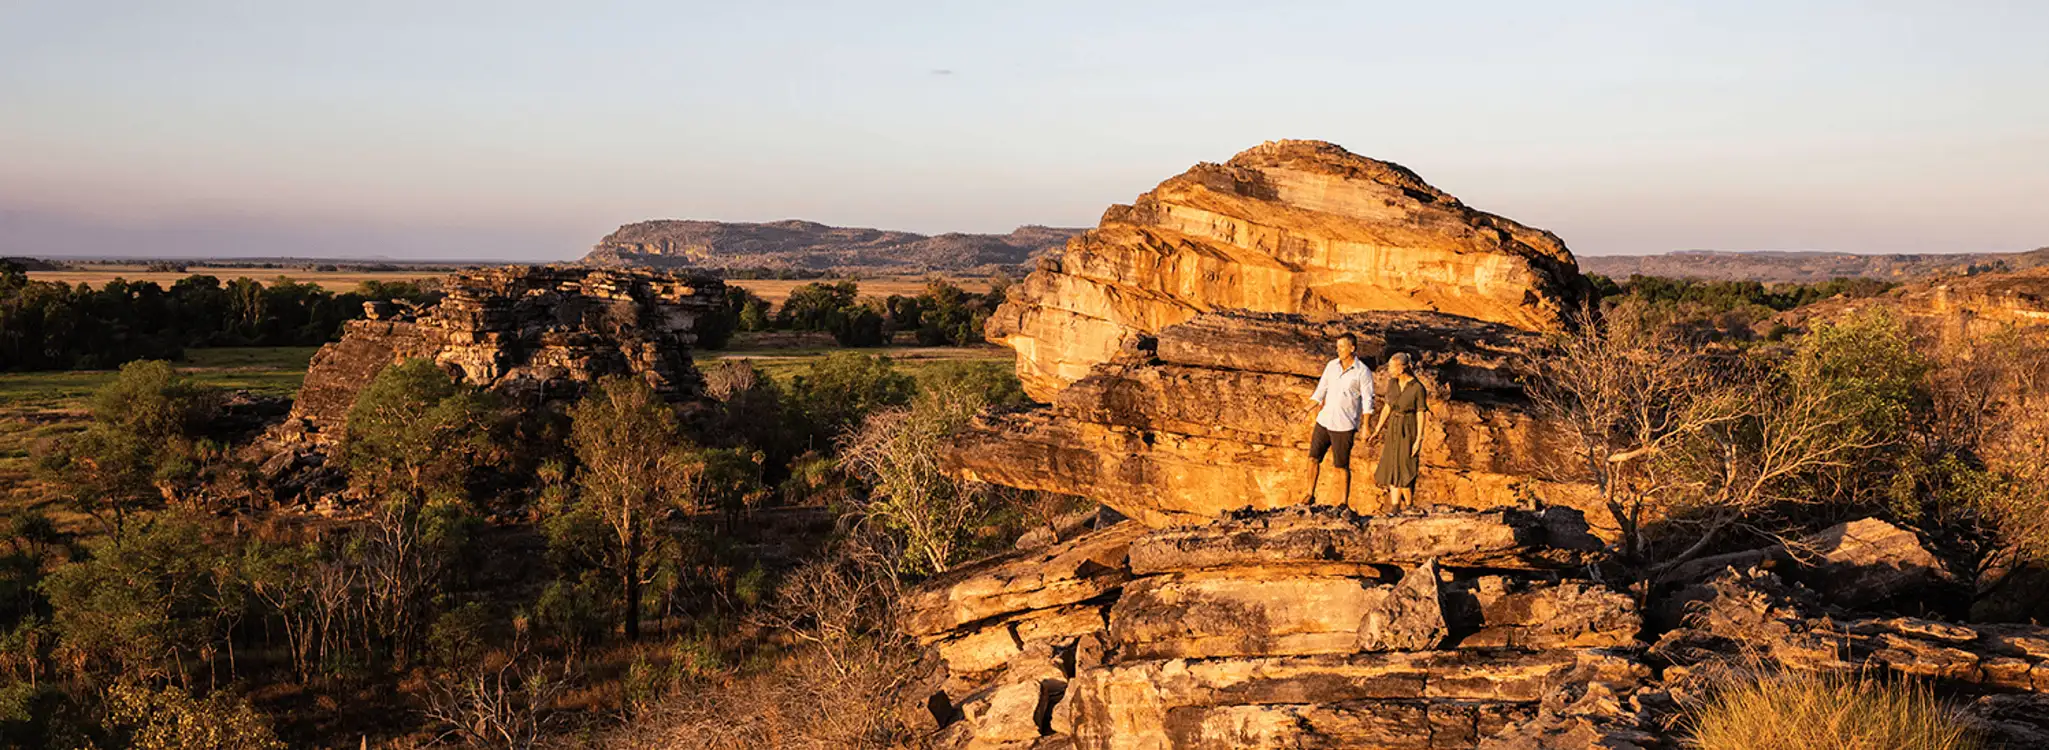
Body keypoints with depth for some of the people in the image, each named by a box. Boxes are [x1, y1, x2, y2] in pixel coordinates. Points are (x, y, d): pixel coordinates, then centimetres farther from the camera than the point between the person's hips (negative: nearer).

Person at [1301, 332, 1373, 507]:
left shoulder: (1363, 372, -9)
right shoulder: (1332, 366, 6)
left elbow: (1367, 401, -8)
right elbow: (1320, 391, 10)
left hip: (1344, 425, -5)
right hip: (1324, 421, 5)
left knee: (1341, 465, 1)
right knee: (1313, 458, 3)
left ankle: (1345, 500, 15)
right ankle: (1310, 495, 16)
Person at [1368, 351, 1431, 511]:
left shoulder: (1418, 388, -16)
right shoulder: (1392, 383, 1)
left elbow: (1421, 415, -13)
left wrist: (1418, 440, -15)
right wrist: (1377, 430, 8)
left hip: (1410, 430, -6)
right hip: (1394, 429, 6)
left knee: (1404, 470, -5)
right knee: (1392, 468, 3)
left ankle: (1409, 506, 11)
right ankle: (1394, 508, 8)